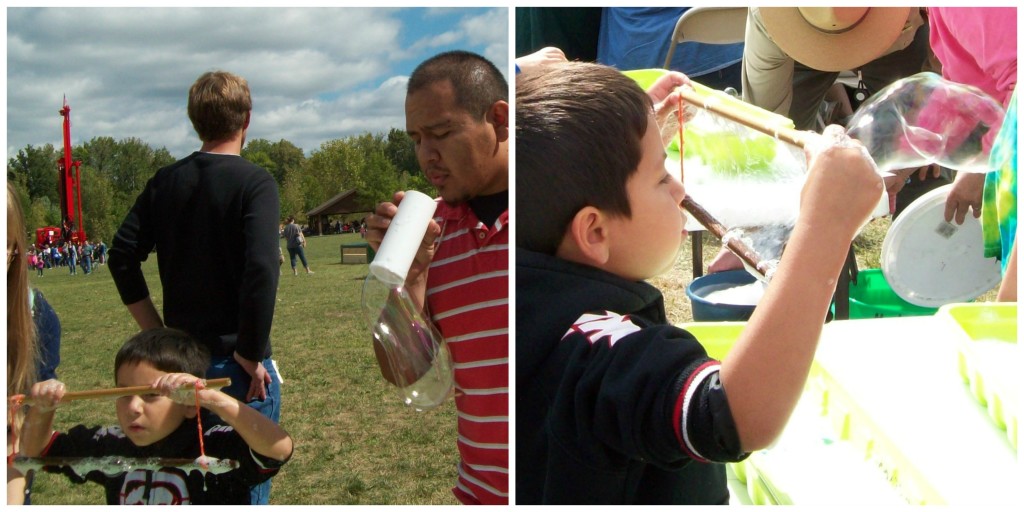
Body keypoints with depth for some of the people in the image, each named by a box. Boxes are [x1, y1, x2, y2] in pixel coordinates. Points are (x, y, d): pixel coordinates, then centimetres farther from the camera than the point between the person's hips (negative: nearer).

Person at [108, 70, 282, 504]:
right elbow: (261, 270, -24)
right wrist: (251, 354, -14)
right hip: (236, 364, -5)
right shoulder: (254, 182, -12)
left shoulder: (166, 181, 5)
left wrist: (156, 332, 8)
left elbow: (122, 256, 4)